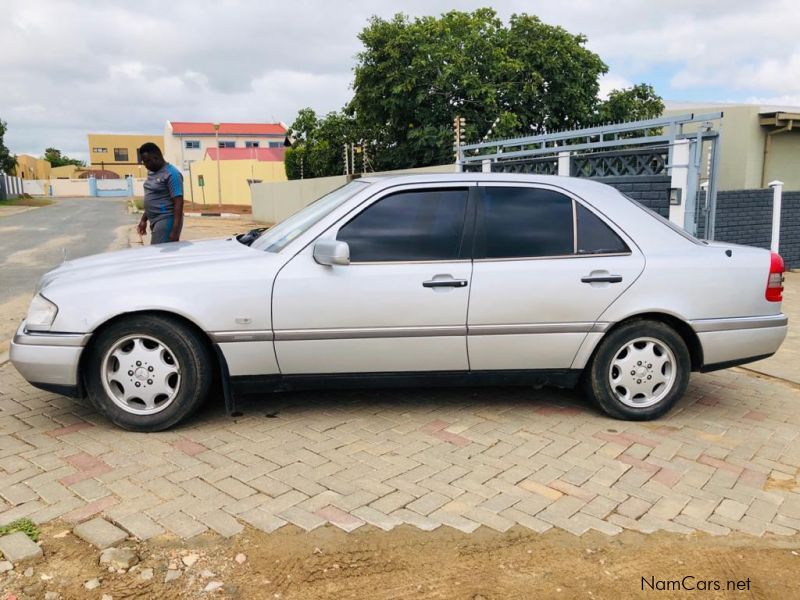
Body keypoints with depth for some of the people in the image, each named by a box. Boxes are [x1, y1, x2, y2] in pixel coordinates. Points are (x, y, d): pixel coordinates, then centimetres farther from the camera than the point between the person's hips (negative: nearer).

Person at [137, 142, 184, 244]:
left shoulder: (171, 174, -14)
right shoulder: (152, 172, 14)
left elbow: (178, 203, -19)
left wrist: (175, 230, -24)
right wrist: (144, 219, 21)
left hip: (166, 221, -9)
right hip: (155, 221, 9)